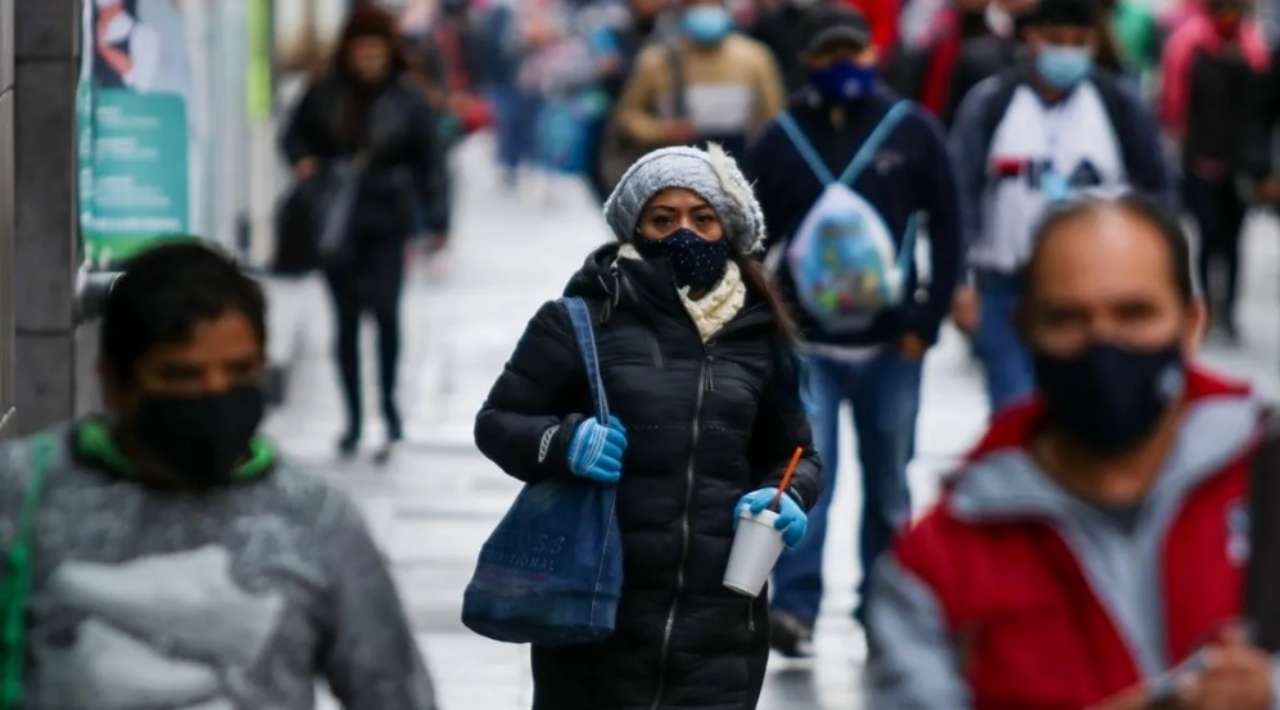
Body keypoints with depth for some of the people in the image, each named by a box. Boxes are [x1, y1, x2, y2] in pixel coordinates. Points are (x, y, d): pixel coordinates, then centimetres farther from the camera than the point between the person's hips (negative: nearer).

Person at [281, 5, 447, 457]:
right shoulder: (325, 95, 2)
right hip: (335, 221, 2)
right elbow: (295, 135, 15)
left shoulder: (408, 100, -2)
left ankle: (389, 402, 7)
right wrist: (303, 161, -7)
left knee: (385, 310, -14)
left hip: (386, 221, -2)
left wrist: (435, 221, -5)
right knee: (346, 318, 7)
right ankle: (354, 417, 16)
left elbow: (428, 162, 0)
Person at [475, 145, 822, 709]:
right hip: (595, 617, -2)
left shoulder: (756, 335, 9)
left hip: (719, 626, 2)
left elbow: (794, 452, 20)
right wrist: (562, 442, -19)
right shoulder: (586, 319, -2)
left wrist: (788, 499, -2)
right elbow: (497, 420, 2)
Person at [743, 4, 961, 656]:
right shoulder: (782, 139, 1)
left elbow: (946, 230, 2)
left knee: (888, 485, 11)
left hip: (889, 345, 1)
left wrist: (926, 323, -3)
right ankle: (795, 608, -14)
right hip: (806, 345, -1)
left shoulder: (912, 132, -2)